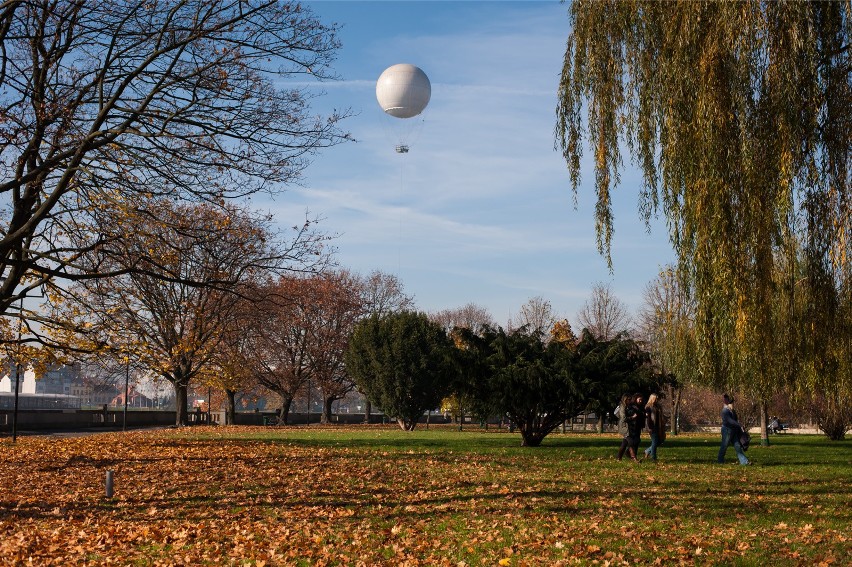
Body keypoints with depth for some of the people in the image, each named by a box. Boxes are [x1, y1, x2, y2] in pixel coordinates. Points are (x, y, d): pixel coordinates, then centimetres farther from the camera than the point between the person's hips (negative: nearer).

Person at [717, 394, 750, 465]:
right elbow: (730, 421, -28)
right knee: (724, 446, 2)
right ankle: (720, 461, 15)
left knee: (738, 446, 3)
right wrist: (740, 426, -32)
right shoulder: (725, 411, -18)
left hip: (733, 431, 9)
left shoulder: (732, 411, 12)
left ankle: (744, 461, -2)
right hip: (727, 430, -9)